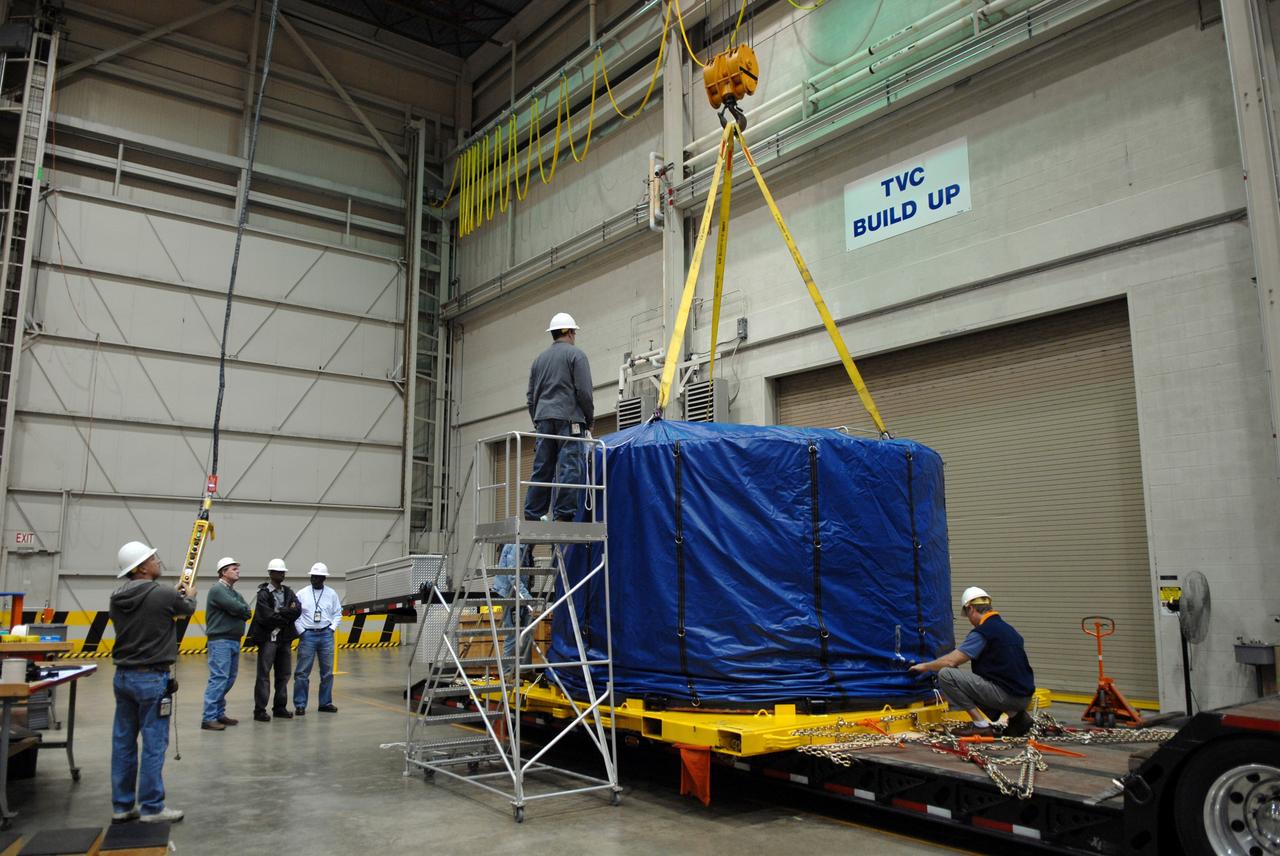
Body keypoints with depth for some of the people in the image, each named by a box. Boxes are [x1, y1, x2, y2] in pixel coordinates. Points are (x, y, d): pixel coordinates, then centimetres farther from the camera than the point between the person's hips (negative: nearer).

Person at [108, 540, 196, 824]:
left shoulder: (117, 598, 3)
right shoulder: (164, 595, -16)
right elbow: (187, 609, 4)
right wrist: (190, 596, 27)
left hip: (123, 676, 7)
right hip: (151, 678, -7)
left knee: (123, 742, 13)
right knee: (153, 744, 1)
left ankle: (122, 806, 21)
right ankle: (151, 807, 7)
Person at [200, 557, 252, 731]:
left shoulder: (234, 592, 19)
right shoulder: (217, 589, -8)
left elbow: (247, 612, 7)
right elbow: (236, 608, -19)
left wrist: (239, 611, -11)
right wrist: (242, 609, 1)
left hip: (234, 640, 9)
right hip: (220, 640, -9)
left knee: (229, 679, 11)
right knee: (218, 678, -12)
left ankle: (219, 713, 19)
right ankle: (208, 718, -10)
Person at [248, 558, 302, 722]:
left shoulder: (288, 592, 11)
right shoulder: (263, 593, -7)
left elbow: (298, 610, -4)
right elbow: (267, 618, -17)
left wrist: (280, 614, -15)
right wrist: (287, 615, -8)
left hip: (284, 639, 6)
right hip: (268, 639, -6)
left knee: (283, 675, 11)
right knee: (263, 675, -3)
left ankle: (280, 708, 19)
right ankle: (260, 711, 1)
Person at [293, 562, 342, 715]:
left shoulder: (332, 594, 5)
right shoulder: (302, 594, 1)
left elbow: (337, 613, 10)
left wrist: (332, 628, -2)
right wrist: (301, 631, -6)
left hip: (326, 635, 2)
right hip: (307, 635, -2)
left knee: (327, 671, 7)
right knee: (302, 672, -2)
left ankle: (325, 703, 17)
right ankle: (300, 705, 5)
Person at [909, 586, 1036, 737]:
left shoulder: (982, 632, -11)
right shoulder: (1007, 628, 16)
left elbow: (950, 661, -14)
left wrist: (924, 666, 4)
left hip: (1008, 694, -9)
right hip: (1024, 697, 9)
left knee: (946, 675, -11)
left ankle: (982, 725, -7)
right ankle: (1015, 715, 11)